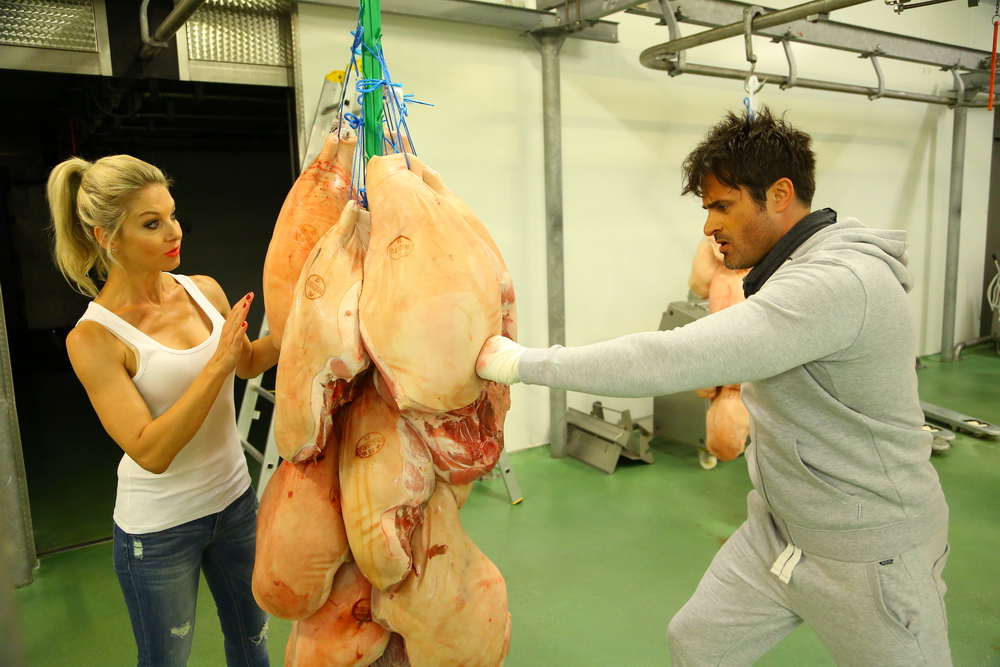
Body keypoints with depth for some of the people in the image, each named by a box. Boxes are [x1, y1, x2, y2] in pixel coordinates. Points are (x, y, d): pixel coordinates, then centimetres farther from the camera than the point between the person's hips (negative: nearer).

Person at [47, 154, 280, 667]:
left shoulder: (205, 291, -5)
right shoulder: (94, 337, -19)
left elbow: (248, 363, 12)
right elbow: (150, 451, -25)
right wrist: (218, 362, -29)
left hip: (234, 497, 5)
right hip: (160, 528, -4)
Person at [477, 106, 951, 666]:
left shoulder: (837, 283, -30)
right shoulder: (799, 268, 3)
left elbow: (671, 360, -37)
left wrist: (523, 362, -32)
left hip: (866, 552, -8)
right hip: (780, 528, 9)